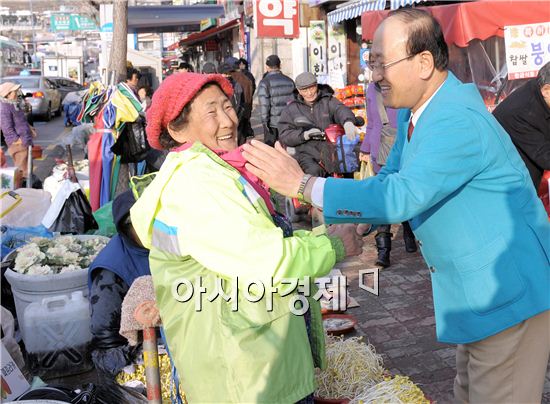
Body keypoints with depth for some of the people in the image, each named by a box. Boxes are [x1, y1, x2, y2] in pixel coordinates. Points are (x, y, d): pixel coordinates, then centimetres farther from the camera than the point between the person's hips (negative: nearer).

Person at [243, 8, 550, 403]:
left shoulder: (459, 123, -28)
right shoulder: (415, 111, 4)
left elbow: (401, 196, -35)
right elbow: (391, 178, 11)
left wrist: (303, 184, -30)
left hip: (509, 292, -9)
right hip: (478, 290, 10)